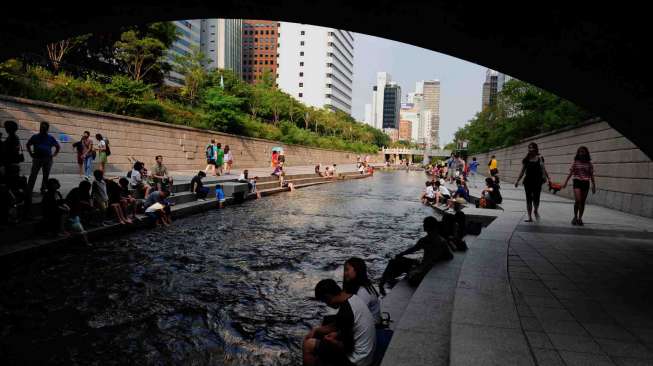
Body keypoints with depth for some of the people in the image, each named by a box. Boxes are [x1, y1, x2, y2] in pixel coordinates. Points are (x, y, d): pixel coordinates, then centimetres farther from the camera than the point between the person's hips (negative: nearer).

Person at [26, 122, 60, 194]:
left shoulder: (50, 138, 6)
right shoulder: (35, 137, 6)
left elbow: (58, 147, 16)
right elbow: (28, 145, 19)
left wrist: (53, 155, 7)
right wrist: (31, 154, 8)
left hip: (47, 159, 1)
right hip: (37, 158, -1)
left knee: (46, 176, 8)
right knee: (33, 175, -7)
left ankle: (43, 189, 22)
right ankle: (28, 191, -7)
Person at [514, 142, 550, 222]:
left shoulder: (540, 158, 2)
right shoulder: (526, 159, 4)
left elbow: (543, 169, 6)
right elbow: (522, 171, 8)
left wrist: (548, 178, -3)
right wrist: (517, 180, 5)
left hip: (537, 181, -1)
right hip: (528, 181, 1)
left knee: (536, 198, -6)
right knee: (529, 199, 3)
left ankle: (535, 211, 25)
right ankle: (530, 217, 10)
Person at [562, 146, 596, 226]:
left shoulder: (589, 164, 6)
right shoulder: (575, 162, 2)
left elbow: (591, 175, 9)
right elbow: (570, 173, 4)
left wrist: (594, 185, 7)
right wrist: (565, 182, -2)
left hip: (586, 183, 2)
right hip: (577, 182, -2)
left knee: (582, 202, 6)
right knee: (577, 200, -14)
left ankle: (580, 218, 16)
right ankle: (575, 217, 4)